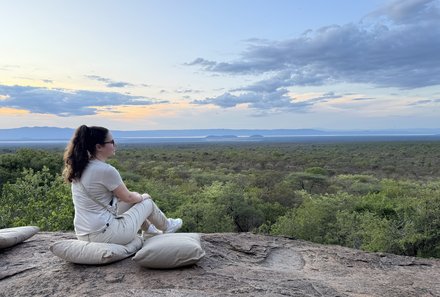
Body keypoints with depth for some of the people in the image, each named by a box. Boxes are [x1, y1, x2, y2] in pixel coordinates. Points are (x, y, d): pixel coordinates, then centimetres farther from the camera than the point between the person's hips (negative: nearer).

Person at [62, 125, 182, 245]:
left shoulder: (80, 167, 2)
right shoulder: (106, 170, -23)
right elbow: (128, 197, -8)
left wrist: (136, 196, 22)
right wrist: (142, 197, 13)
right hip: (103, 235, -8)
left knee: (133, 200, 24)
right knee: (148, 202, 12)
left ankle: (149, 230, 47)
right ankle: (167, 227, 41)